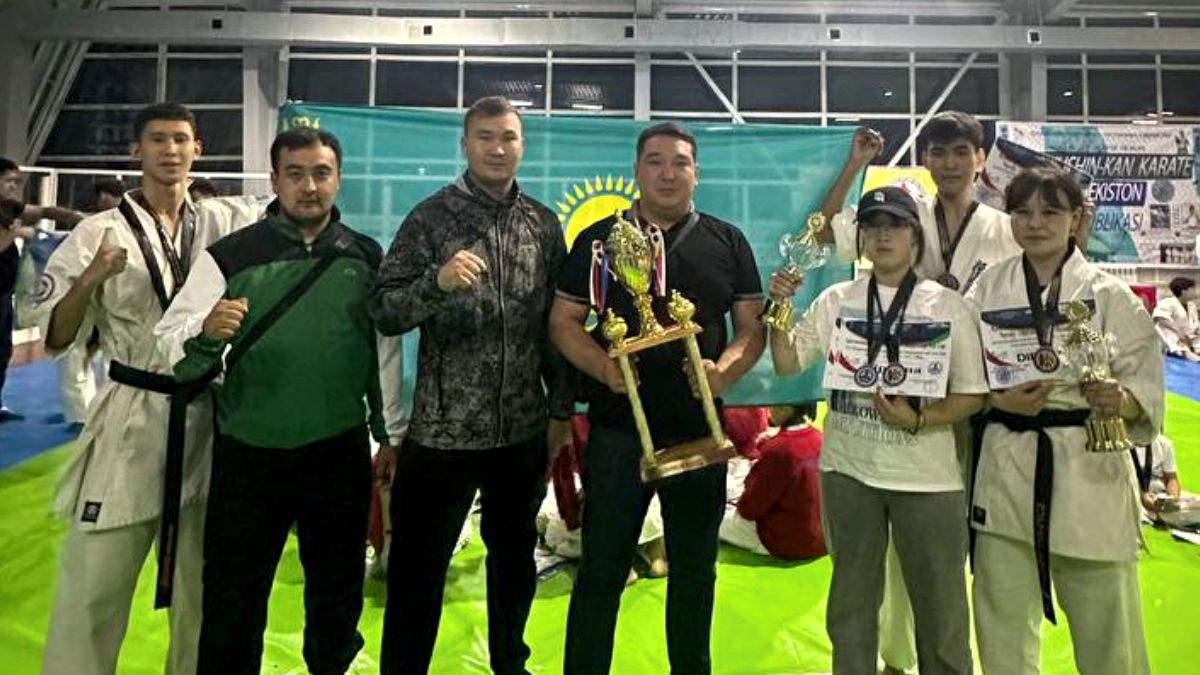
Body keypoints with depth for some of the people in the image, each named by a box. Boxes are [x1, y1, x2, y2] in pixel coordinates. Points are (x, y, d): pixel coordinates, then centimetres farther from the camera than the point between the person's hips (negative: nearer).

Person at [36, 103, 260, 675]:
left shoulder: (227, 223, 3)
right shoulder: (100, 233, -4)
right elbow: (55, 339, -4)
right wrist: (90, 279, -21)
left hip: (206, 420, 3)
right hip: (130, 424, -3)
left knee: (200, 586, 17)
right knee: (92, 591, 3)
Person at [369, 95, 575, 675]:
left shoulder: (544, 225, 6)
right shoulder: (431, 218, -5)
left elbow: (557, 325, 9)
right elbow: (384, 312, -9)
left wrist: (561, 409, 8)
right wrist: (437, 281, -27)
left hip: (524, 430, 4)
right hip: (442, 430, -3)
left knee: (515, 556, 19)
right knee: (417, 570, 6)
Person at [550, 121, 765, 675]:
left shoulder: (728, 242, 8)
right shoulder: (599, 240, 4)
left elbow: (752, 327, 7)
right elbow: (563, 321, 3)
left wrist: (724, 370, -13)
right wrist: (605, 368, -16)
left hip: (699, 431, 2)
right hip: (617, 428, -1)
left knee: (695, 572, 15)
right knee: (601, 572, 5)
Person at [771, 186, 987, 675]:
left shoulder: (948, 306, -1)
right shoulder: (836, 301, 5)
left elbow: (971, 395, -2)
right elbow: (787, 363, 4)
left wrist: (918, 420, -18)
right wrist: (779, 307, -8)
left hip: (928, 475, -2)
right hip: (848, 469, 2)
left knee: (941, 604, 9)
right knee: (851, 599, 16)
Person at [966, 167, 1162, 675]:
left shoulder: (1110, 296, -1)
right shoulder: (988, 289, 4)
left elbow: (1144, 387, -3)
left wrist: (1120, 398, -24)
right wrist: (1001, 399, -14)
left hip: (1089, 468, -1)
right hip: (1008, 467, 2)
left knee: (1105, 624, 6)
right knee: (1004, 622, 13)